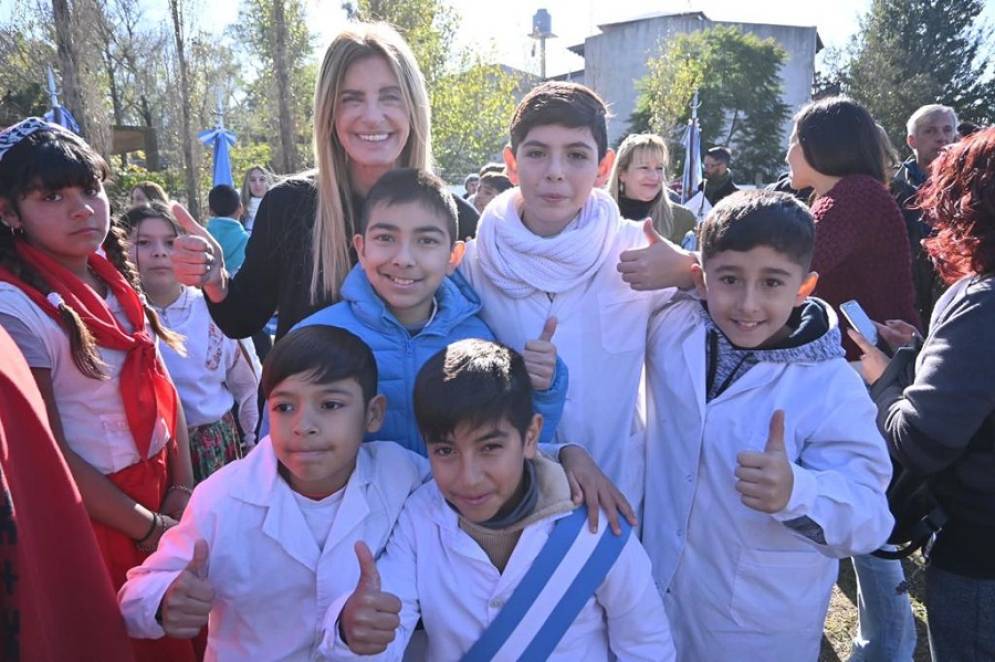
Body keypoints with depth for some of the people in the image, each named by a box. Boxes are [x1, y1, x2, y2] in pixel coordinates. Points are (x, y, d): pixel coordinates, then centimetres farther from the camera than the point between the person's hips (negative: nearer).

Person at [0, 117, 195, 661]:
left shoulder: (114, 277, 0)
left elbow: (161, 386, 5)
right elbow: (48, 453, -18)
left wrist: (183, 486, -2)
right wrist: (146, 527, -12)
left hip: (158, 487, 6)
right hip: (94, 510, -6)